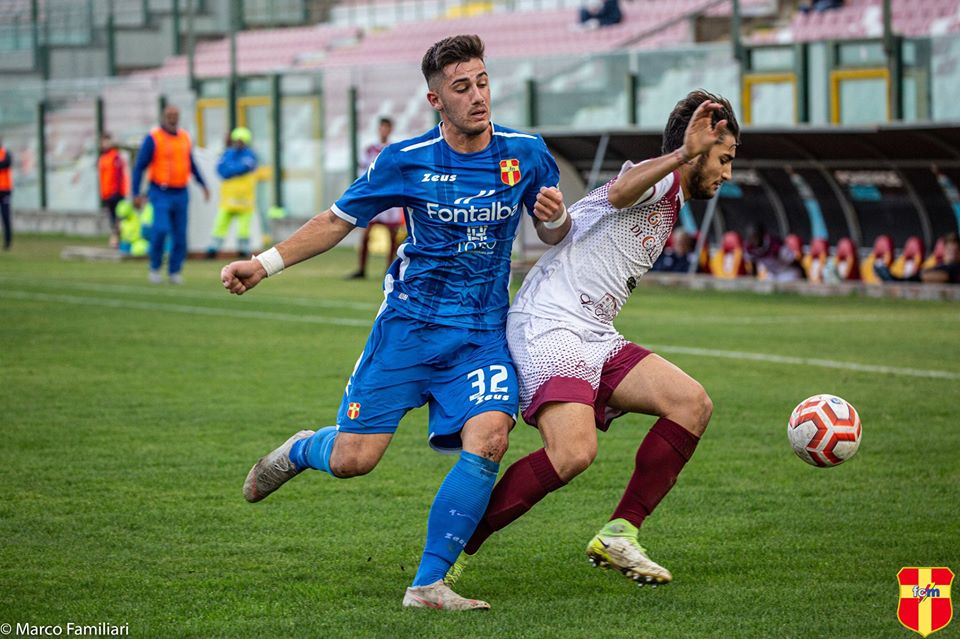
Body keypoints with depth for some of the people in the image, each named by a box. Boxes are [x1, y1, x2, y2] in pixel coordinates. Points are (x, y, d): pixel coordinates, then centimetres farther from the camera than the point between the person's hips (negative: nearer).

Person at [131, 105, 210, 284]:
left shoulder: (185, 138, 8)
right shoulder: (153, 138, -8)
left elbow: (191, 164, 23)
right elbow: (139, 167, -7)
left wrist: (203, 184, 18)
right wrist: (136, 194, -13)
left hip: (181, 194, 5)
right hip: (161, 194, -5)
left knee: (180, 234, 1)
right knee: (161, 229, -20)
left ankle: (174, 271, 14)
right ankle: (155, 267, 0)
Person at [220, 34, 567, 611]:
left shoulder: (526, 153, -1)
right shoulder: (406, 161, -5)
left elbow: (555, 237, 10)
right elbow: (337, 221, 7)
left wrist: (555, 218, -14)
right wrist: (265, 264, 1)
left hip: (483, 335, 1)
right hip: (409, 325, -1)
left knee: (488, 439, -25)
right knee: (351, 459, -6)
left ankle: (428, 585, -16)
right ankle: (300, 451, 33)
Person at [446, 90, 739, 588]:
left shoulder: (670, 207, 26)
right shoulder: (660, 180, -5)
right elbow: (621, 192, -31)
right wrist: (684, 154, -44)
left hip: (594, 337, 10)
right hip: (547, 326, -10)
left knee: (692, 403, -7)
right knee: (574, 451, -28)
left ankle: (618, 536, -3)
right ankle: (456, 548, -15)